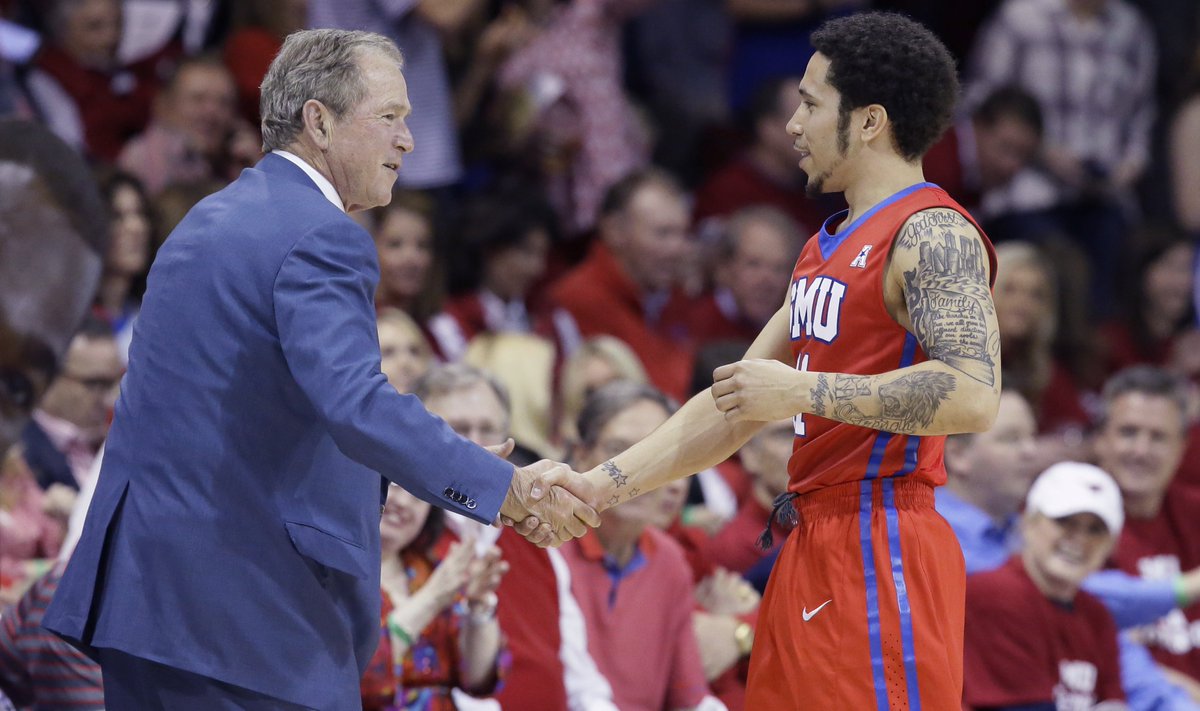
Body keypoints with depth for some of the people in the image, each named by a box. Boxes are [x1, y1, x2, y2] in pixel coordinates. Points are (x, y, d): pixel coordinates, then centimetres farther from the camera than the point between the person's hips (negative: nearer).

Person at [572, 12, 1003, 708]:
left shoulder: (932, 234, -11)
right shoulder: (829, 247, 20)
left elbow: (974, 396, -26)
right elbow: (734, 408, 23)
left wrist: (800, 393, -22)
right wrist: (600, 486, 14)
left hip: (881, 552, -10)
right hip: (815, 544, 10)